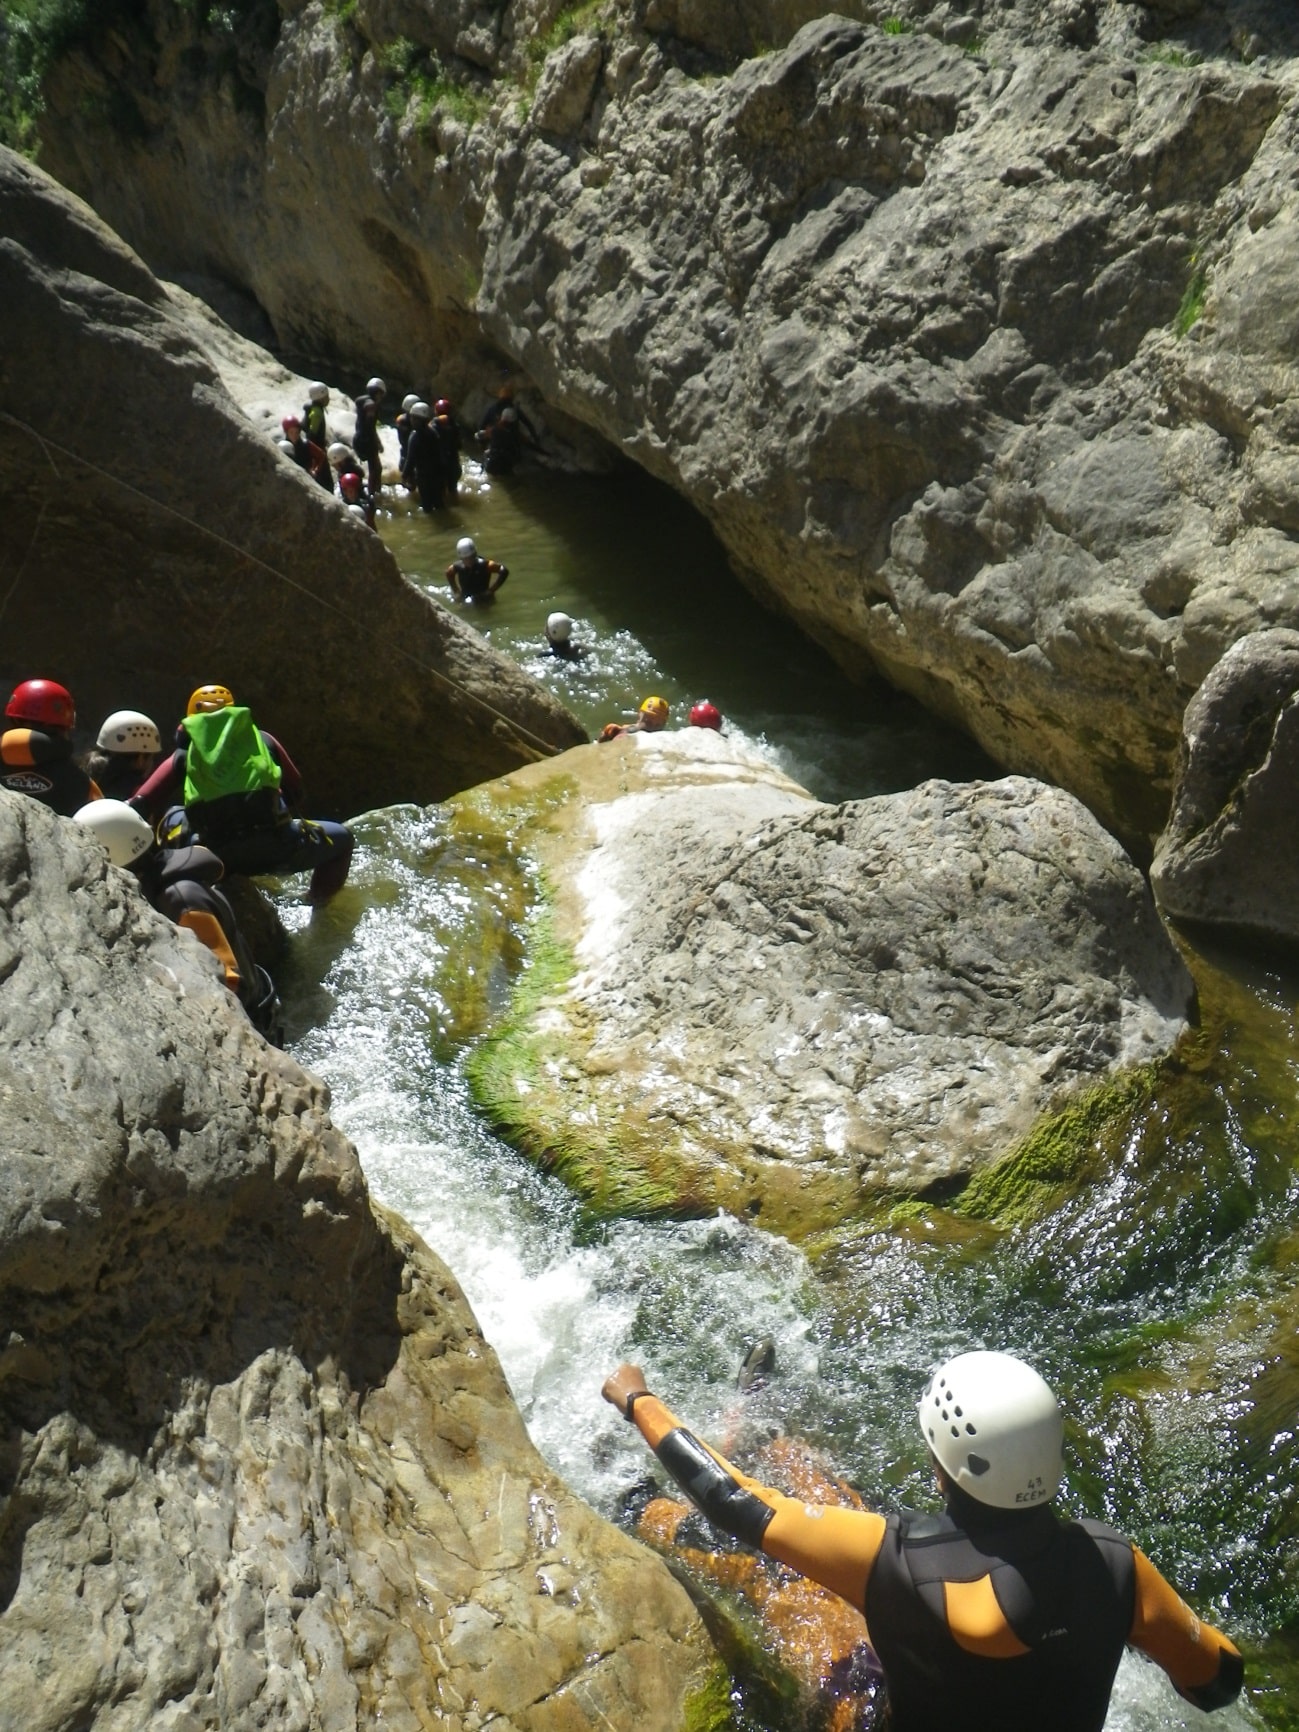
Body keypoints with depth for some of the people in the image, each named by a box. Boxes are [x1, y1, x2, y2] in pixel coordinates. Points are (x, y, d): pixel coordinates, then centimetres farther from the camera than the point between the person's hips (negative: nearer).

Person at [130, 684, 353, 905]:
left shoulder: (185, 753, 19)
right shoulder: (263, 739, 20)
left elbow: (141, 806, 10)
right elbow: (295, 791, 26)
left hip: (215, 854, 1)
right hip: (273, 846, -1)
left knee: (171, 814, 34)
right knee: (342, 837, 26)